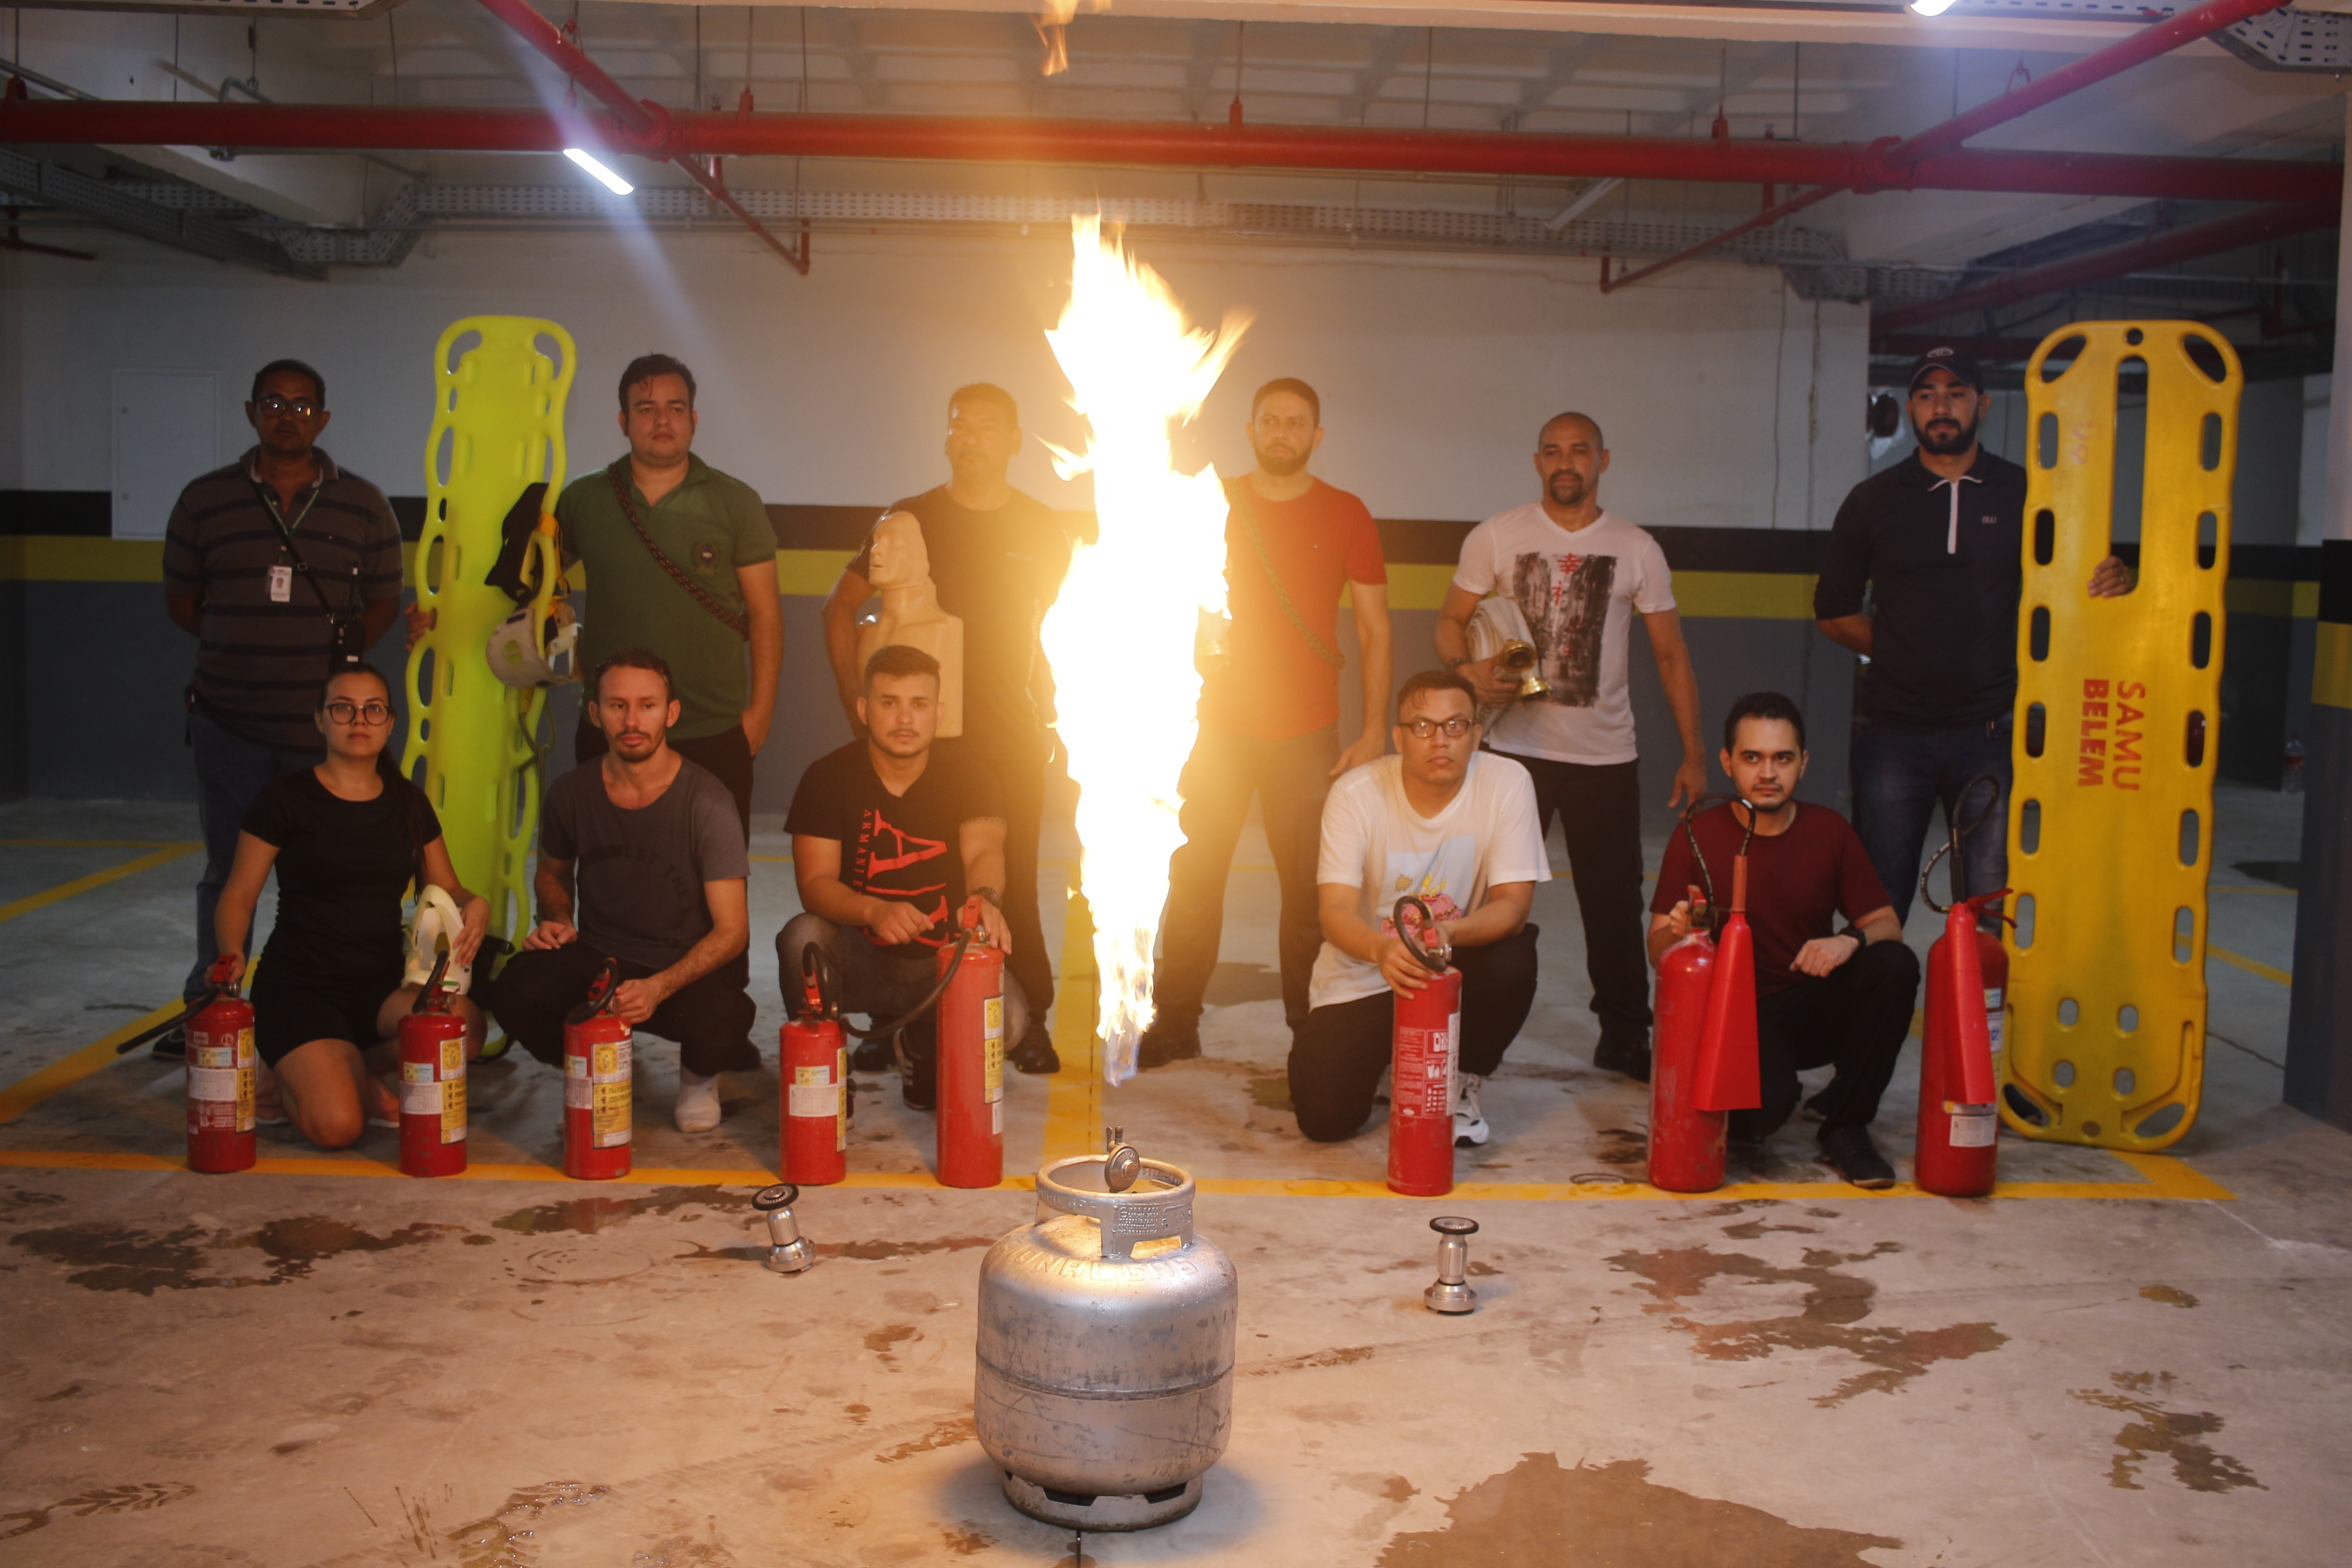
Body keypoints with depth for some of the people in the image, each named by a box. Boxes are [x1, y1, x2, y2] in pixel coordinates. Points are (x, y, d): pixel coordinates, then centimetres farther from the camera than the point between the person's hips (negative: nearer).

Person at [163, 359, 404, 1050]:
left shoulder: (363, 505, 6)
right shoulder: (205, 500, 6)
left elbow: (383, 602, 10)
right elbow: (181, 600, 12)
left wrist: (335, 653, -3)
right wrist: (244, 650, 3)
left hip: (326, 724, -1)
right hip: (229, 723, 1)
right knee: (228, 870, 10)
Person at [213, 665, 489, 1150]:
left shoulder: (408, 802, 9)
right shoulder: (286, 797, -3)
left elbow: (444, 889, 12)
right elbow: (237, 897, -1)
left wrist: (474, 906, -12)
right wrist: (231, 954, -21)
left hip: (381, 986, 4)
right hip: (298, 987, -4)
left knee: (466, 1027, -29)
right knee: (338, 1126, -27)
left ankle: (358, 1071, 1)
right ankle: (291, 1082, 10)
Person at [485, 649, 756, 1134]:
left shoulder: (706, 801, -14)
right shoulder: (571, 793, -2)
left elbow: (732, 930, -15)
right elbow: (553, 873, 22)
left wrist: (659, 988, -30)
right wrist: (558, 921, -2)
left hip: (690, 967, -3)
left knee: (719, 1020, -37)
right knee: (517, 991, -29)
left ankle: (699, 1074, 5)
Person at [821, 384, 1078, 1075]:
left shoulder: (1043, 530, 7)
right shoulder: (909, 519, 5)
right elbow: (839, 607, 10)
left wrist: (1052, 720, 6)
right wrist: (855, 698, 2)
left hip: (1011, 738, 0)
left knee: (1013, 882, -2)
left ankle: (1031, 1020, 8)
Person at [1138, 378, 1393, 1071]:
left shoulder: (1347, 515, 5)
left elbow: (1374, 630, 6)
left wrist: (1374, 731, -2)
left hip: (1308, 736, -1)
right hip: (1215, 727, 1)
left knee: (1309, 888, -2)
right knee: (1192, 880, 0)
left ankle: (1309, 1027, 10)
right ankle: (1175, 1025, 10)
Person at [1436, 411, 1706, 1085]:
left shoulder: (1637, 549, 5)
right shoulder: (1496, 537, 2)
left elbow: (1671, 655, 6)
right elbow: (1452, 619, 7)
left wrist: (1694, 754, 1)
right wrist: (1466, 667, -17)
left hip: (1606, 753, 1)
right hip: (1515, 746, -1)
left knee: (1615, 901, 7)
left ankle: (1624, 1036, 20)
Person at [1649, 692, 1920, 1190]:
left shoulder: (1829, 831, 1)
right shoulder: (1697, 837, -6)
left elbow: (1887, 925, 1)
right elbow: (1658, 950, -6)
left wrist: (1852, 939, -23)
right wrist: (1677, 931, -31)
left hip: (1816, 1008, 3)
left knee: (1895, 965, -26)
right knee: (1761, 1111, -33)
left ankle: (1844, 1124, -8)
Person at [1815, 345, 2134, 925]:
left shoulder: (2024, 495, 8)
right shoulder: (1874, 500, 9)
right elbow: (1833, 611, 15)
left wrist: (2114, 583, -10)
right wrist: (1904, 652, 4)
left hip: (1989, 730, 0)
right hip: (1892, 730, 1)